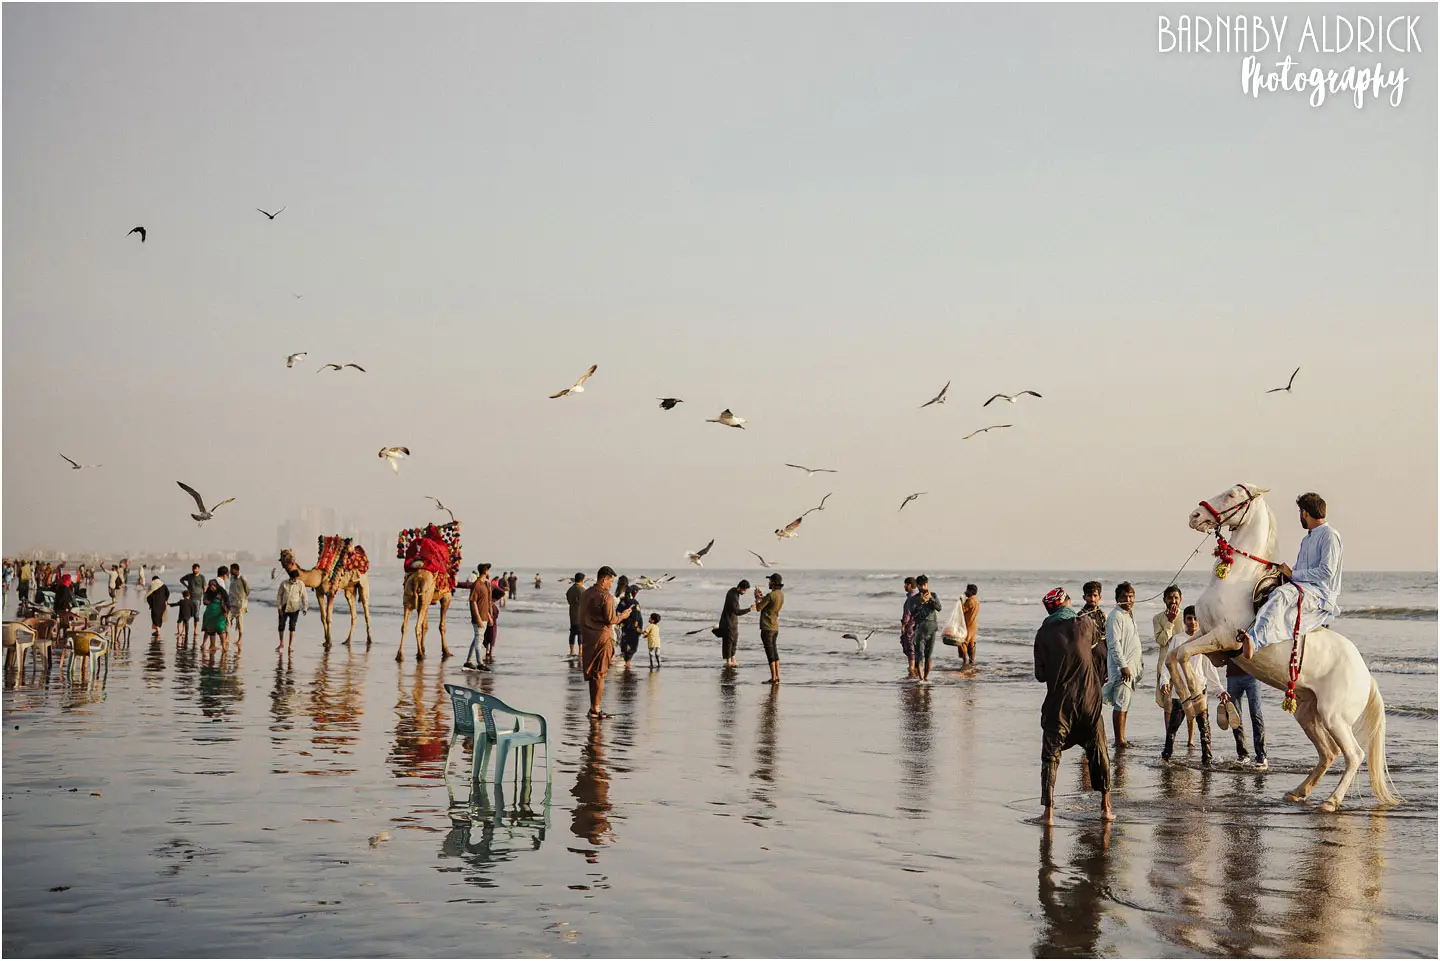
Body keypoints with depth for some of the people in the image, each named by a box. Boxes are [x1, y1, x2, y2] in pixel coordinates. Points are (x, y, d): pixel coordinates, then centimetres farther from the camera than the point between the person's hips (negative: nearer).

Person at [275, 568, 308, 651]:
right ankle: (281, 643, 24)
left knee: (292, 626, 0)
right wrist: (279, 607, -2)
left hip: (294, 609, -1)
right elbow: (279, 595, 2)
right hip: (284, 608, 1)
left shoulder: (301, 584, -4)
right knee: (281, 625, 6)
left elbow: (304, 597, -1)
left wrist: (305, 608, -7)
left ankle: (290, 645, 9)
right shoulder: (284, 583, -3)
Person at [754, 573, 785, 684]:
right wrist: (761, 597, 21)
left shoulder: (770, 595, -20)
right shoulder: (781, 594, 7)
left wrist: (756, 597, 2)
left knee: (770, 653, -5)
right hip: (775, 627, 8)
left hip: (767, 628, -8)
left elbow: (758, 608, -13)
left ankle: (773, 678, -4)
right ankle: (777, 676, 16)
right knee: (775, 652, 14)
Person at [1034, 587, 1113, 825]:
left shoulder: (1043, 634, -2)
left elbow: (1040, 675, -1)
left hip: (1059, 702, -2)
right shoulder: (1086, 624, 1)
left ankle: (1049, 812, -6)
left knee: (1051, 756, 3)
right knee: (1098, 752, 15)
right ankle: (1106, 807, 21)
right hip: (1089, 699, 2)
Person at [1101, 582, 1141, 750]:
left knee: (1125, 705, 11)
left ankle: (1121, 739, 15)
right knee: (1121, 704, -11)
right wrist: (1123, 665, -23)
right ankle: (1119, 740, -10)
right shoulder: (1115, 616, -12)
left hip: (1131, 667, 9)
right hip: (1121, 668, -9)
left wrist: (1139, 663, 26)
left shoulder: (1129, 615, 18)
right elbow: (1114, 644, -19)